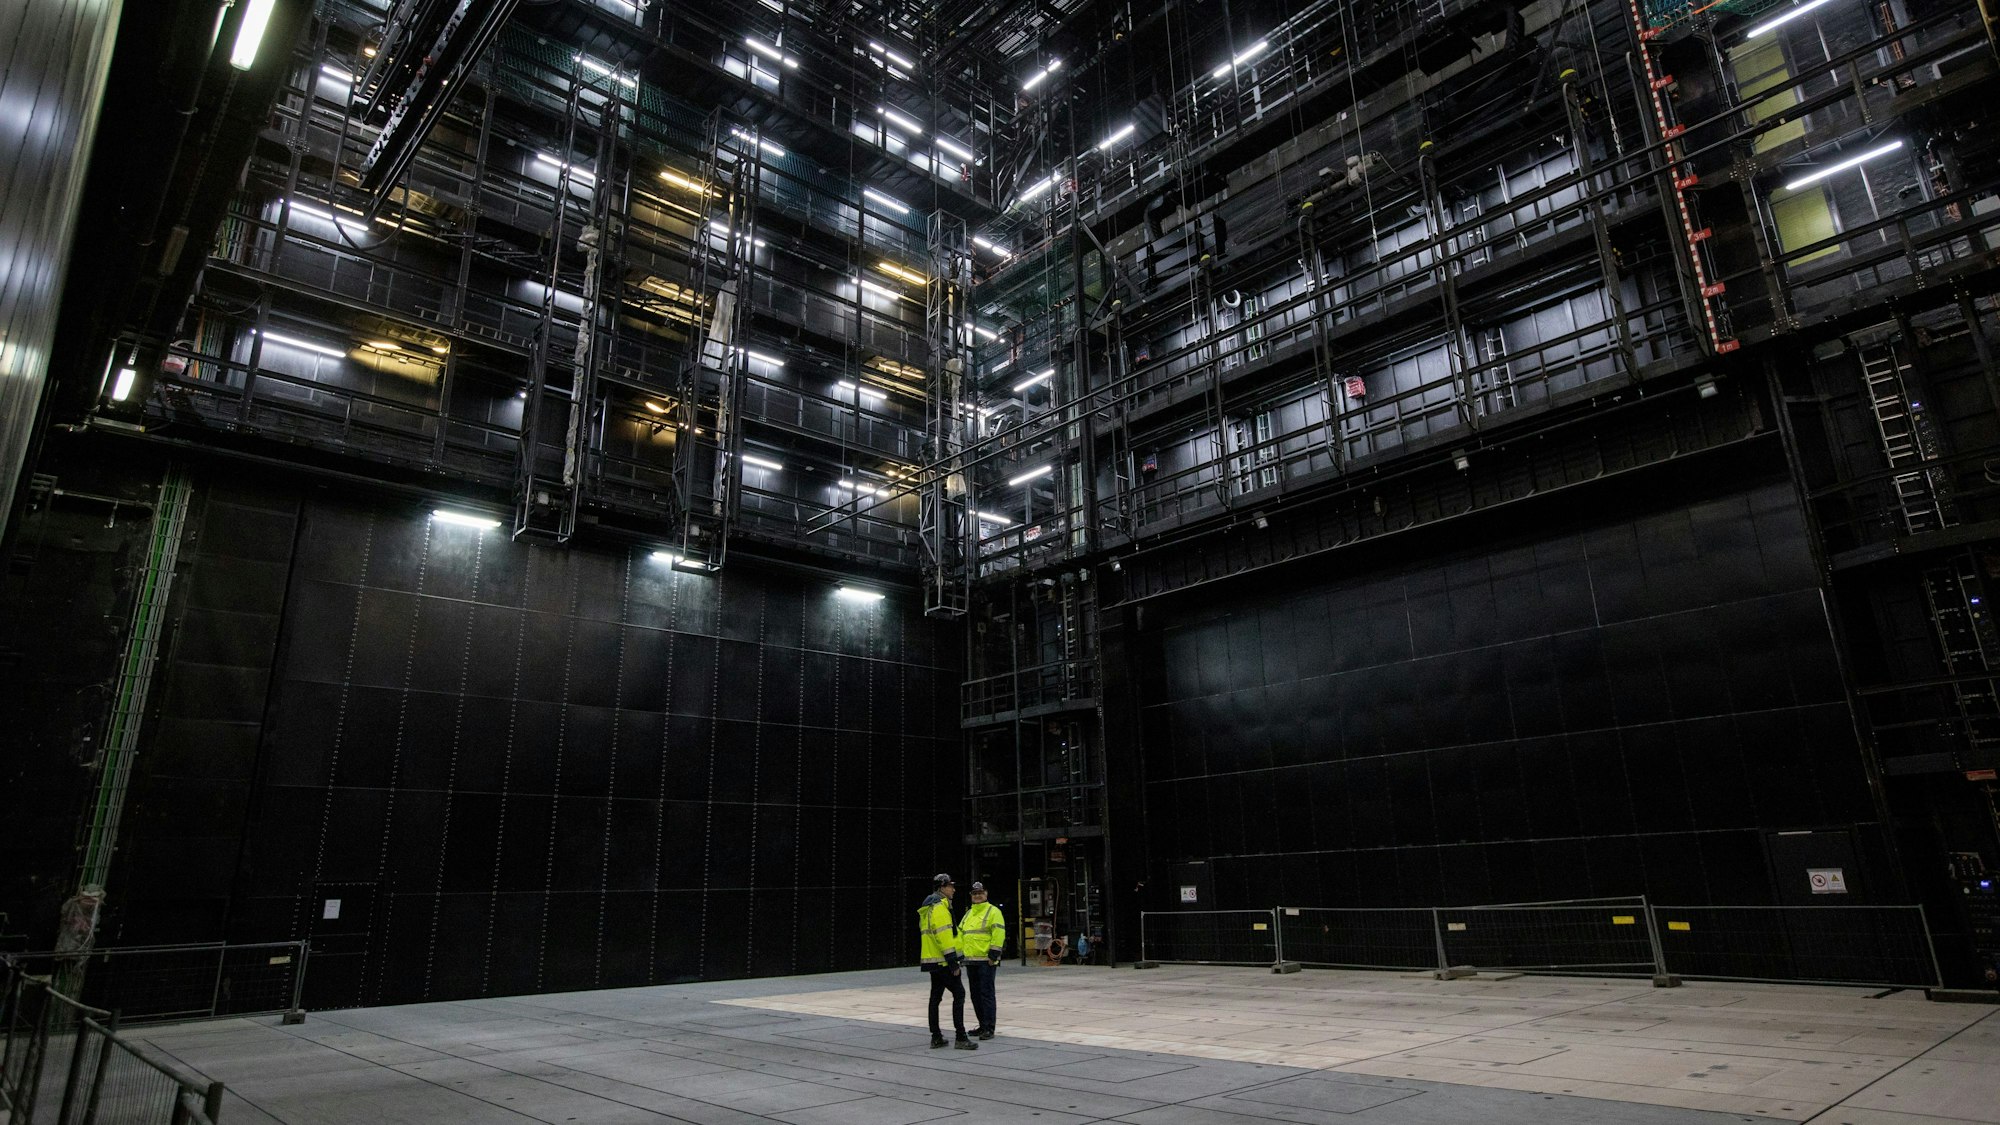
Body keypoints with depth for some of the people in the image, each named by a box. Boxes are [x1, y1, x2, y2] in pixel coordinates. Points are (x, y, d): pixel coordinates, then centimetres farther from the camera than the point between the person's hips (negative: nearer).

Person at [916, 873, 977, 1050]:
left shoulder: (928, 908, 18)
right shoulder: (939, 907, -15)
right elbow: (943, 935, -22)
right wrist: (952, 961, -21)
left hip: (933, 960, 10)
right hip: (941, 961, -10)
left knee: (935, 996, 12)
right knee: (959, 993, -8)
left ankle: (936, 1037, 15)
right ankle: (961, 1038, -10)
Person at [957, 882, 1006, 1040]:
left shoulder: (993, 911, -5)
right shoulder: (968, 914, 19)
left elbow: (999, 934, -14)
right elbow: (960, 934, 22)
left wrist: (993, 955, -19)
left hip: (986, 961, -8)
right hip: (970, 961, 8)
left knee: (986, 994, -7)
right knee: (975, 995, 12)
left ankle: (989, 1028, -3)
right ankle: (982, 1025, 22)